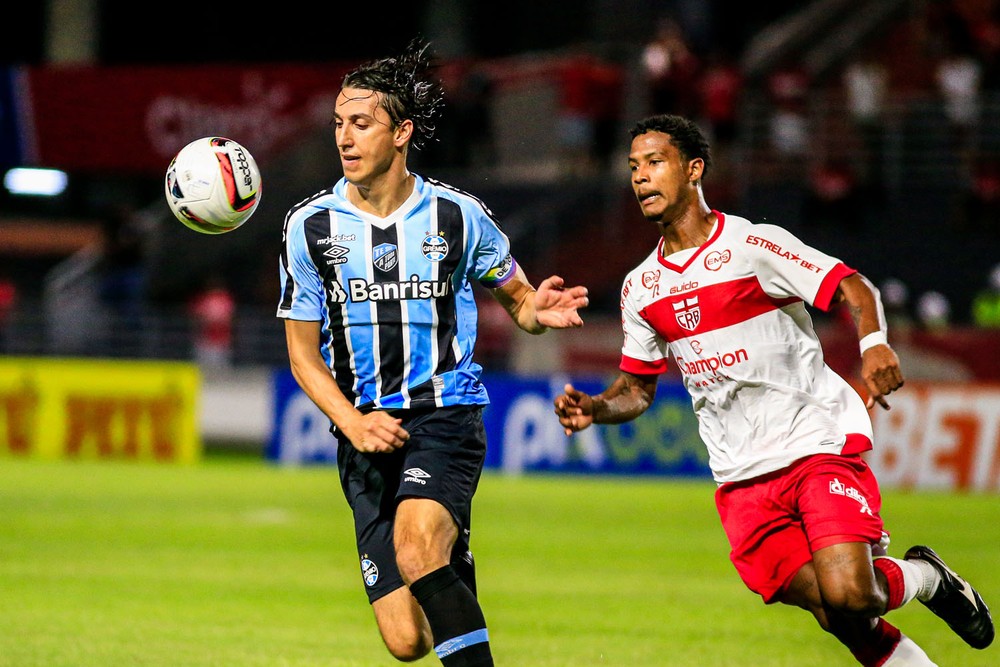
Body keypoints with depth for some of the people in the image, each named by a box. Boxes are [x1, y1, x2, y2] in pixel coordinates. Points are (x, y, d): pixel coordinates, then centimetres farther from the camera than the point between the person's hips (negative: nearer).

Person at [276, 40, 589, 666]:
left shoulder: (457, 216, 0)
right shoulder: (311, 226, 2)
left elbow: (517, 297, 13)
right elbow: (304, 354, 7)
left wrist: (539, 312, -12)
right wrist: (354, 423, -10)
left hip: (446, 413, -2)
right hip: (365, 432, 2)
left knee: (416, 550, -33)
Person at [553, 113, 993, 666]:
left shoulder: (751, 244, -6)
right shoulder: (641, 288, 10)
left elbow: (853, 288, -9)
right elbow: (637, 387, 18)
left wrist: (874, 343, -29)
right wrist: (592, 409, -3)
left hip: (819, 445, -4)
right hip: (741, 479, 4)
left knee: (848, 596, -21)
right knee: (834, 612, -9)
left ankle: (925, 577, 11)